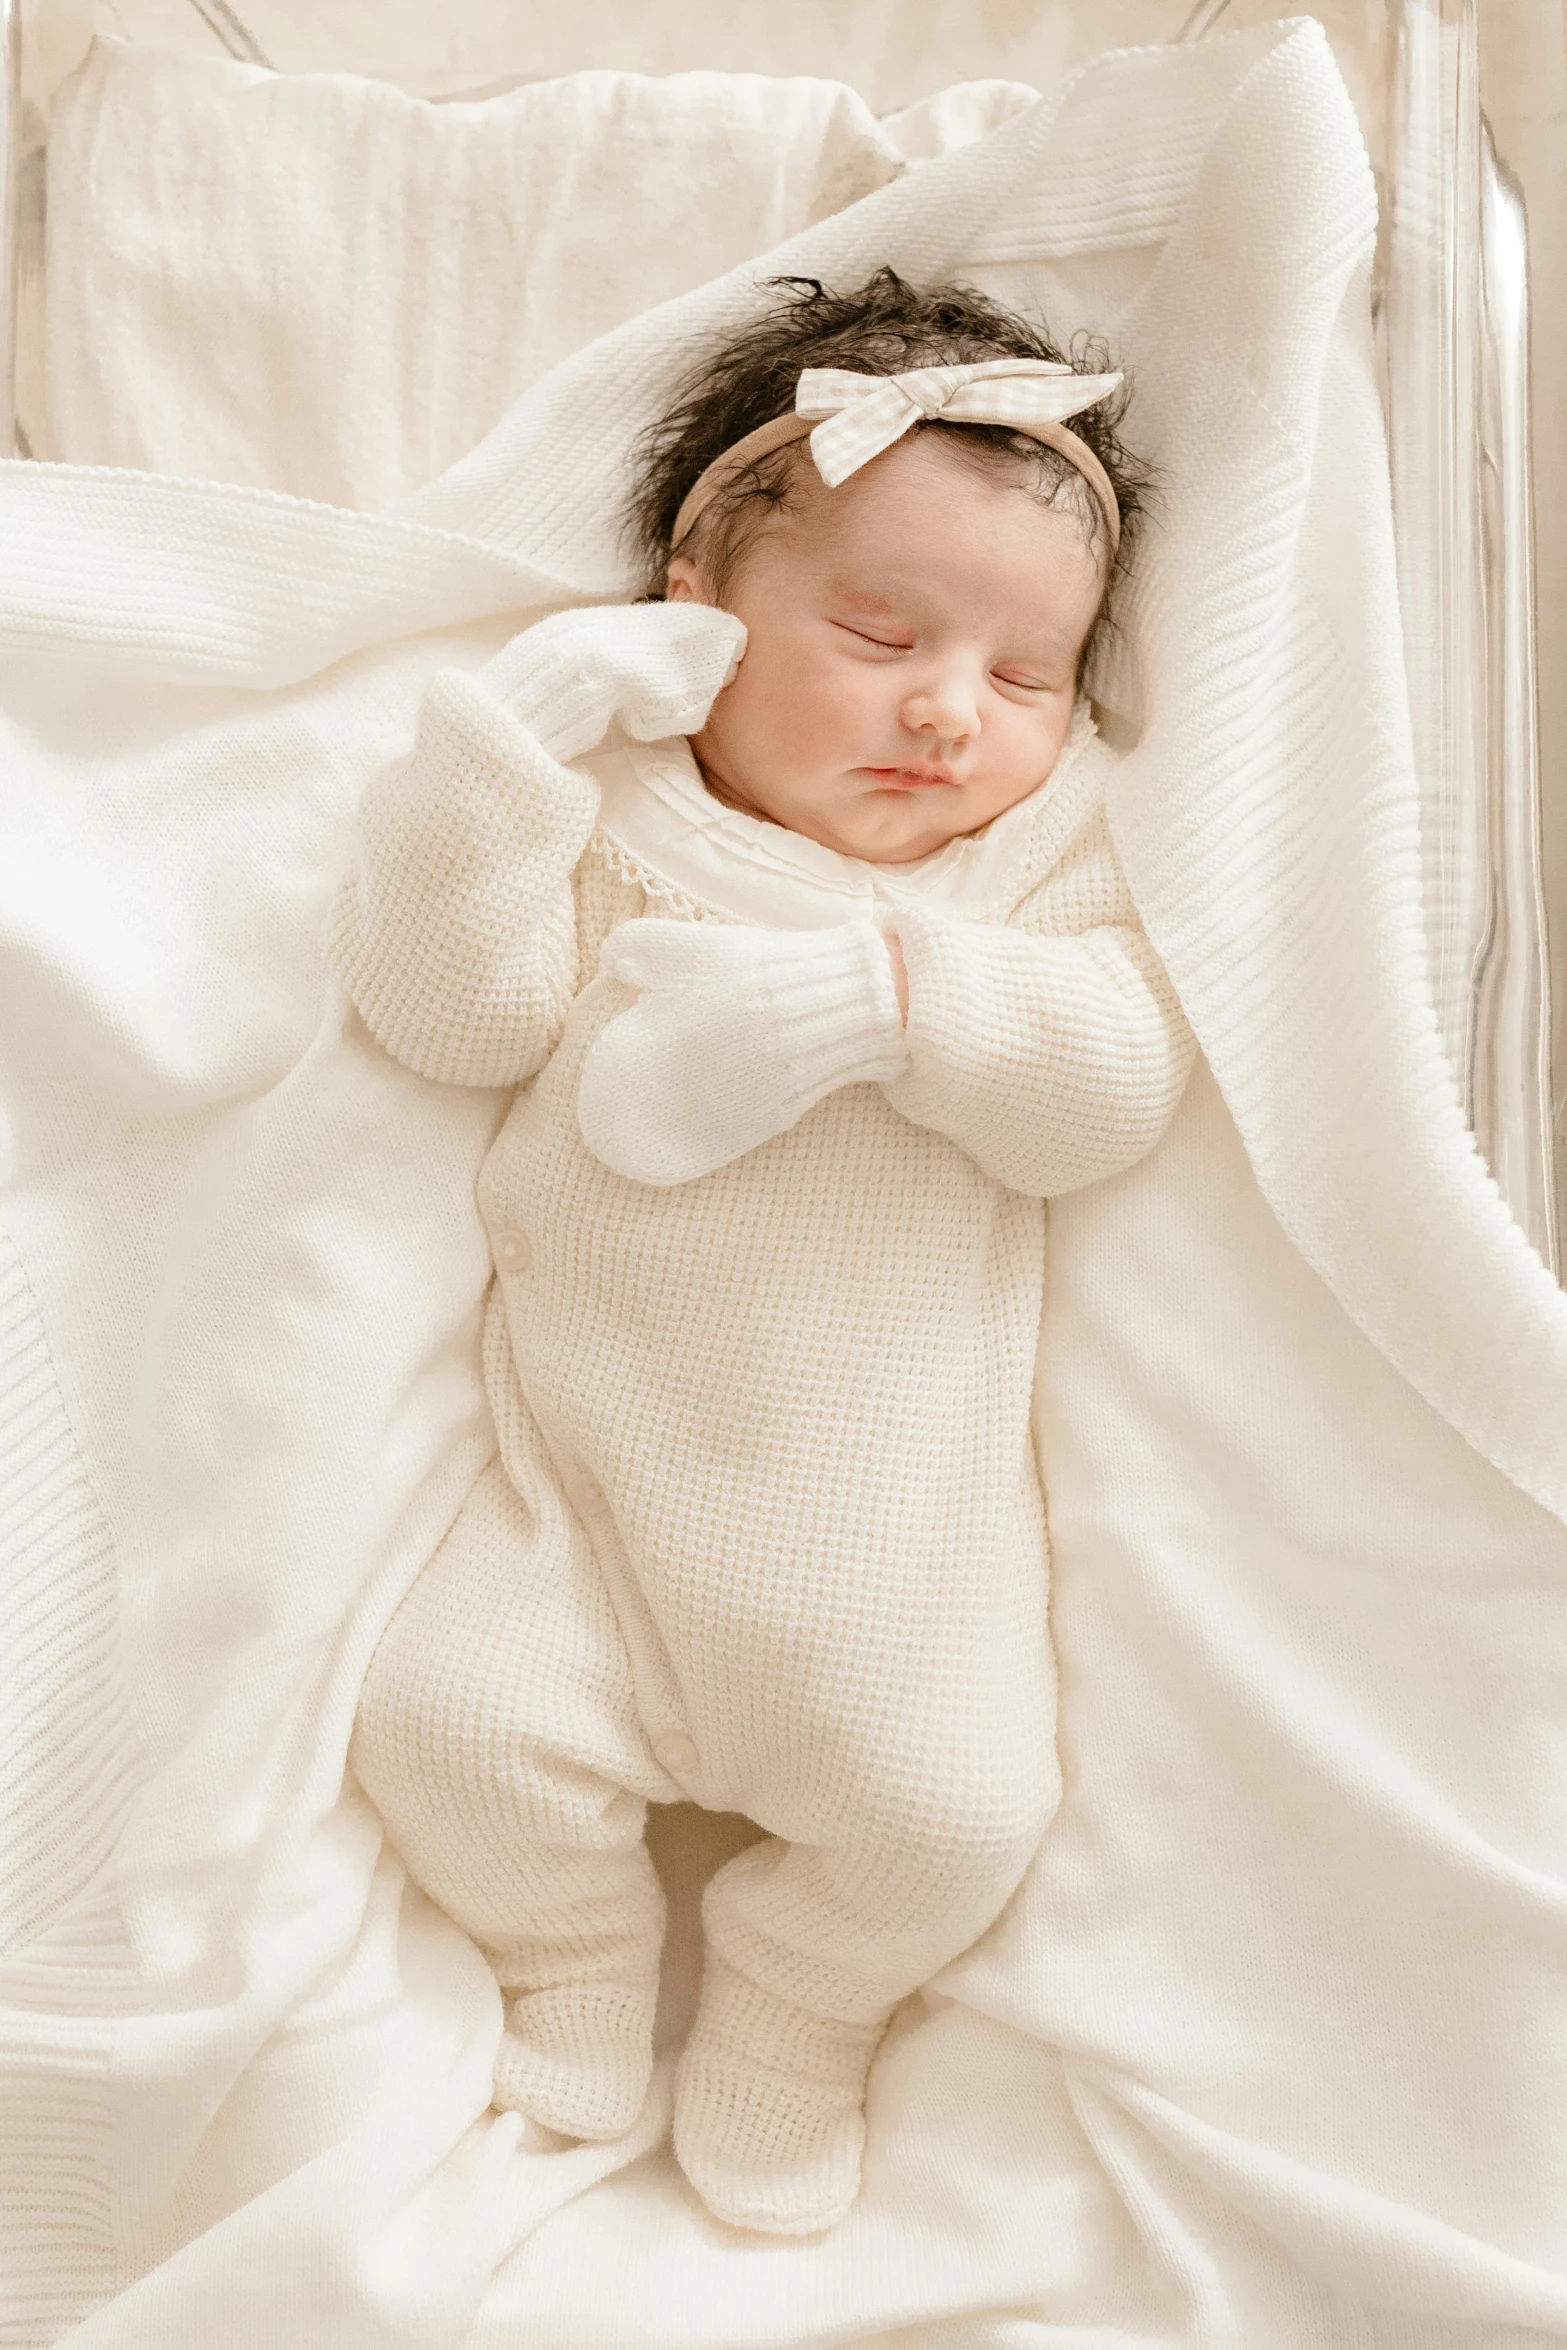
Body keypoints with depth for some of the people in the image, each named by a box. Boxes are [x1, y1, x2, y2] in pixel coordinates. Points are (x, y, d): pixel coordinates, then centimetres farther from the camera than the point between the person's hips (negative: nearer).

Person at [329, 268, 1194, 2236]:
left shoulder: (1046, 854, 6)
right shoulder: (612, 813, 6)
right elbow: (447, 1006, -6)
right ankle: (575, 1960, 24)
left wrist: (893, 989, -23)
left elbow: (1107, 1092, -8)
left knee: (948, 1803, -12)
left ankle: (793, 2018, 24)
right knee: (451, 1722, -12)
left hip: (897, 1497, 0)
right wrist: (514, 732, -13)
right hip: (590, 1465, 1)